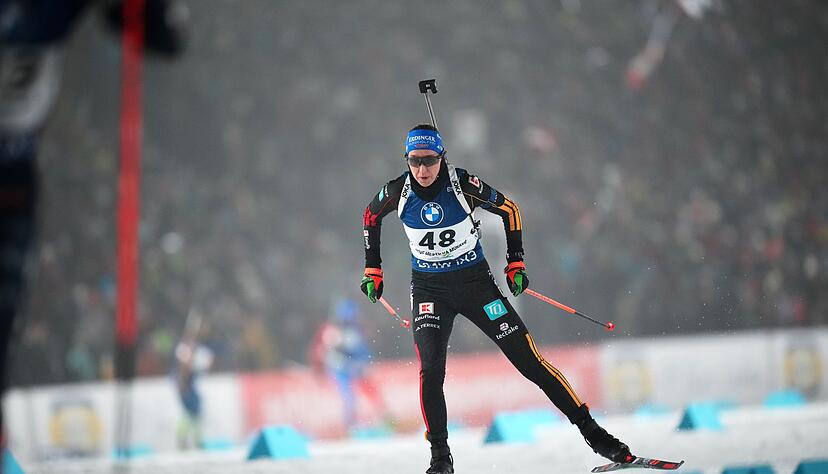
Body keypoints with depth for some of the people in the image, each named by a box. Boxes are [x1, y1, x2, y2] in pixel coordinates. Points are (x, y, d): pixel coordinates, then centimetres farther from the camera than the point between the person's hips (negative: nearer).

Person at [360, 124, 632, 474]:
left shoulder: (464, 185, -18)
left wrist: (515, 263, -2)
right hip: (429, 290, 1)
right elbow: (371, 217, 11)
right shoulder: (398, 191, -12)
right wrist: (372, 270, 11)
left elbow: (509, 209, 0)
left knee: (528, 360, -3)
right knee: (430, 370, -19)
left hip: (475, 282, -1)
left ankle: (592, 433, 3)